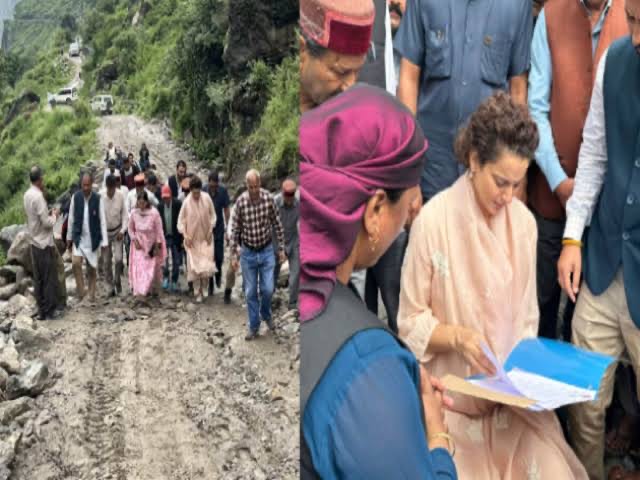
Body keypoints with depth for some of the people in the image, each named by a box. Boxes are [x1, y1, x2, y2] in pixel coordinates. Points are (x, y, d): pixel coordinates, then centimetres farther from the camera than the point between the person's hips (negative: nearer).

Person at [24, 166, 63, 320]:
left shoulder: (28, 194, 6)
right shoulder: (38, 196, -21)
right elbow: (47, 223, -21)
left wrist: (48, 213, 6)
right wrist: (54, 215, -4)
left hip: (34, 242, 8)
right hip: (44, 243, -8)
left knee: (38, 278, 13)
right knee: (50, 278, 3)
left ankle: (41, 309, 20)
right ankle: (50, 310, 10)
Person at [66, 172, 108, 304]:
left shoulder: (98, 199, -9)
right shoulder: (75, 197, -4)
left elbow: (102, 221, -6)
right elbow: (71, 218, 4)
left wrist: (104, 241, -8)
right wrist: (69, 237, 8)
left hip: (93, 239, -1)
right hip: (78, 237, 1)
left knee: (91, 268, 8)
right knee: (75, 263, -18)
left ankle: (91, 294, 22)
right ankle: (81, 291, -3)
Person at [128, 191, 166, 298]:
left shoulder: (154, 213, -17)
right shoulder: (134, 213, -9)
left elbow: (159, 230, -9)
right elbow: (130, 229, 6)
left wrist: (158, 246, -8)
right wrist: (134, 240, -6)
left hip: (152, 244, -1)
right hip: (139, 245, 1)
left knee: (152, 268, 5)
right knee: (139, 268, -7)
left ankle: (153, 289, 23)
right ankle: (140, 291, -1)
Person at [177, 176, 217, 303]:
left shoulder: (207, 199, -7)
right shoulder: (186, 202, -12)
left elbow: (212, 215, 4)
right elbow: (181, 220, -4)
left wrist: (210, 230, -4)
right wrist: (185, 235, -13)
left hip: (205, 238, 1)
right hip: (192, 240, -1)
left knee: (207, 265, -4)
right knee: (194, 267, 2)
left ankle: (203, 287, 23)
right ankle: (197, 293, 14)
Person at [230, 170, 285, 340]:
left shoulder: (268, 198, -11)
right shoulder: (241, 202, -12)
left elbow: (277, 225, -1)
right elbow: (236, 230, -3)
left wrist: (281, 249, 1)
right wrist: (233, 255, -2)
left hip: (266, 251, 0)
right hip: (248, 253, 0)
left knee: (268, 289, 0)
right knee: (250, 292, 7)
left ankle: (266, 314, 31)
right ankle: (254, 327, 22)